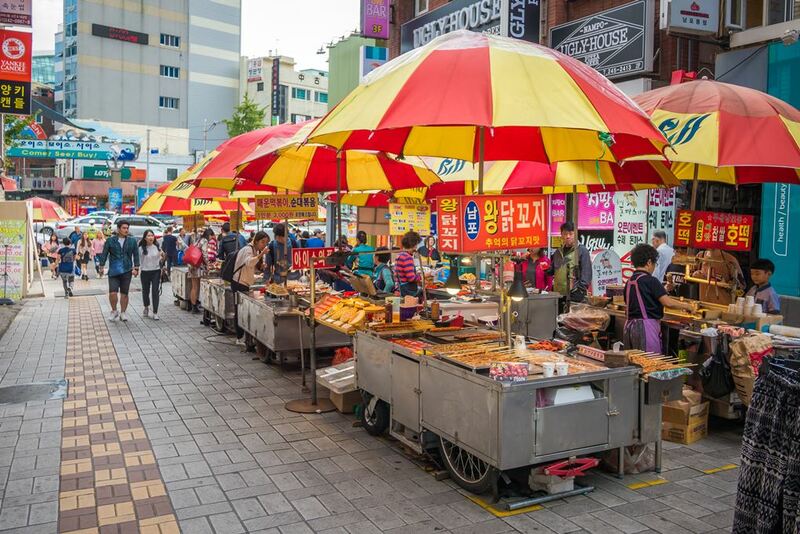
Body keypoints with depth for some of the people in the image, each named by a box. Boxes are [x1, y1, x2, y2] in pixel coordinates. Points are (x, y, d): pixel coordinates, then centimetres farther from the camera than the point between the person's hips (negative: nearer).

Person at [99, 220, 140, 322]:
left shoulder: (132, 241, 5)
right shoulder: (110, 240, 1)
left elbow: (136, 255, 9)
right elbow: (104, 254, 3)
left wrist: (136, 268, 4)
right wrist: (101, 267, -1)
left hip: (127, 271, 1)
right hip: (113, 271, -1)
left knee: (124, 293, 6)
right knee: (112, 293, -9)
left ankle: (123, 312, 20)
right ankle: (114, 311, 13)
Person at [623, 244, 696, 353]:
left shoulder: (629, 282, 10)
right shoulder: (650, 280, -12)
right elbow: (668, 302, -16)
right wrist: (686, 306, -1)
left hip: (630, 325, 8)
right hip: (646, 326, -8)